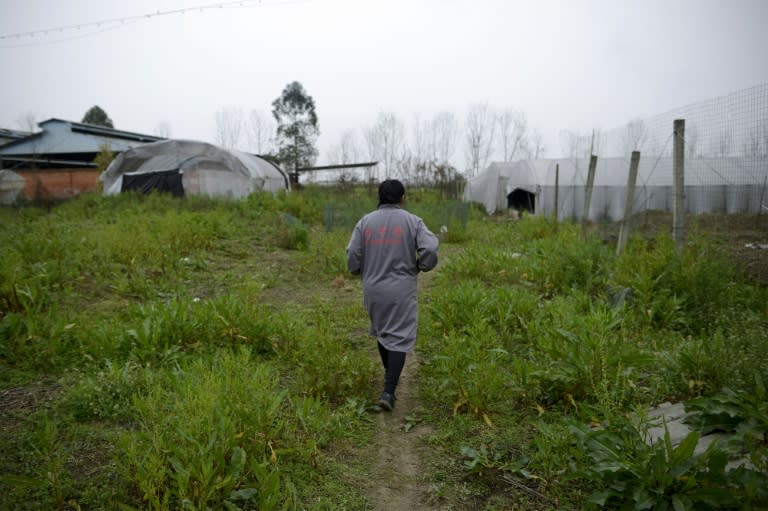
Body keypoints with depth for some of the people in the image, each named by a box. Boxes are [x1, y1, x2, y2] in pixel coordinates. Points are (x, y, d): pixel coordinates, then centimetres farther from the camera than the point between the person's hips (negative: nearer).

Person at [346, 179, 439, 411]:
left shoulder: (366, 221, 1)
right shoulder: (412, 221, -4)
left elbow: (352, 254, -3)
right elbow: (430, 250, -13)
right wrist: (421, 266, 7)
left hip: (373, 289, 3)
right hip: (401, 290, -3)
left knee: (381, 331, 22)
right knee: (399, 337, 2)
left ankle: (390, 374, 39)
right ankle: (388, 391, -5)